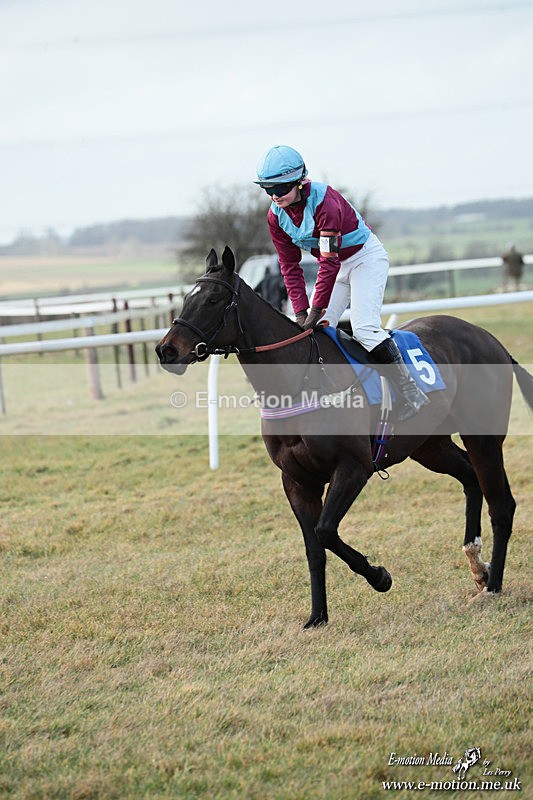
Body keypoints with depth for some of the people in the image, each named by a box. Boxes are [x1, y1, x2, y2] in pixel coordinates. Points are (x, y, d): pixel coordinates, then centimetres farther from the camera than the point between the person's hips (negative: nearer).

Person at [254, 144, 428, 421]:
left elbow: (330, 262, -33)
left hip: (365, 257, -8)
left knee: (364, 327, -21)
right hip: (337, 265, 8)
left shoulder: (324, 202, -32)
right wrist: (301, 312, -16)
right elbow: (290, 267, -6)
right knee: (316, 330, -3)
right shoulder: (276, 216, -10)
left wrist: (316, 310, -33)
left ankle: (412, 394, -16)